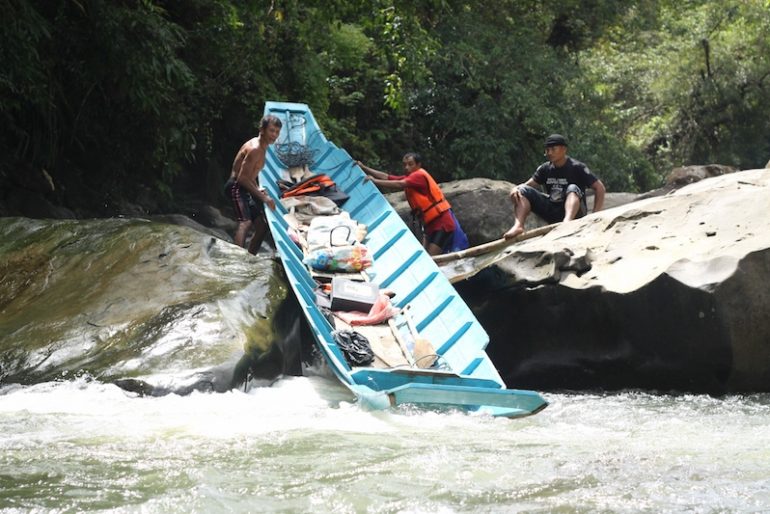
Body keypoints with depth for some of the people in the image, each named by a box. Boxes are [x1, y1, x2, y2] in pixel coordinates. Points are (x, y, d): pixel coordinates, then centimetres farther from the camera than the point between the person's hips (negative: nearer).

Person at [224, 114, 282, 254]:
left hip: (245, 189, 10)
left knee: (262, 226, 15)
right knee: (245, 222, -29)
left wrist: (257, 189, 9)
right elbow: (242, 177, -24)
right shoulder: (255, 149, -19)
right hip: (236, 187, -10)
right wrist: (263, 197, -22)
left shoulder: (262, 147, 13)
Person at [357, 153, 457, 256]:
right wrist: (364, 168, 3)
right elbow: (386, 177, 9)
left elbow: (399, 185, -28)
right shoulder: (408, 178, 13)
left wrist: (375, 181, -29)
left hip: (442, 223, -10)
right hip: (430, 224, 10)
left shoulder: (419, 175, -14)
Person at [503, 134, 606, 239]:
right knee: (523, 191, -12)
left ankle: (567, 222, -59)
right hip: (551, 212, 4)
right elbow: (528, 184, 3)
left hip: (574, 211, -4)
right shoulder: (545, 169, 8)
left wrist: (595, 216, -21)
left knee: (573, 189, -33)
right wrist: (516, 188, -22)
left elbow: (600, 188, -10)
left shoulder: (577, 167, -7)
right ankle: (518, 225, -37)